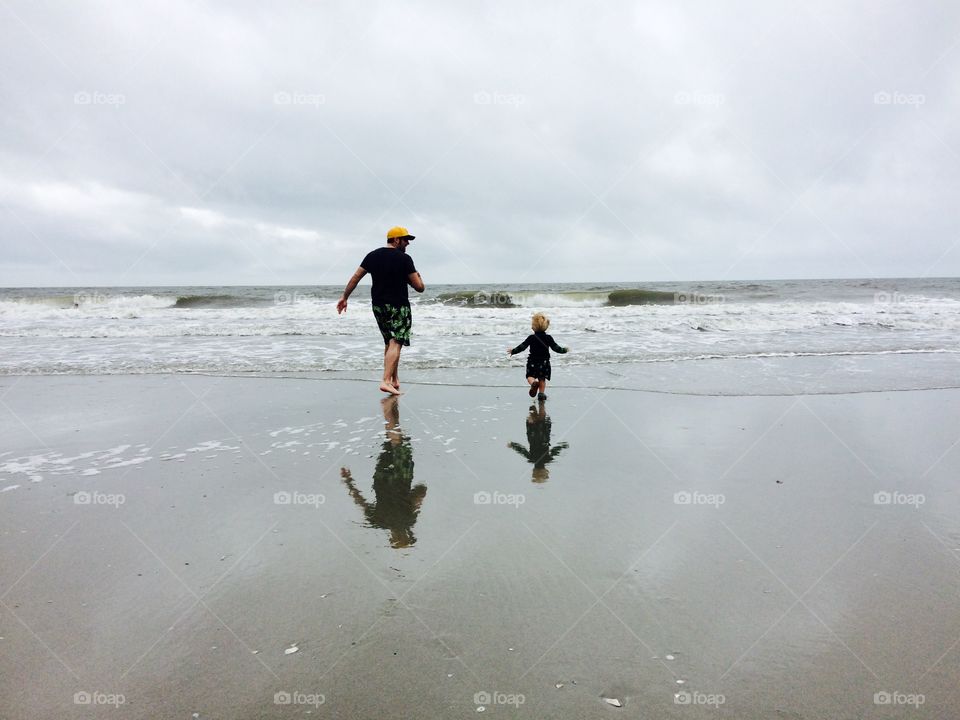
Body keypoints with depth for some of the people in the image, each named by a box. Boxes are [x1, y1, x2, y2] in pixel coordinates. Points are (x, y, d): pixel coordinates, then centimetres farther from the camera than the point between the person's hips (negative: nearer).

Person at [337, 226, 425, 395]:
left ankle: (395, 379, 25)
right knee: (395, 343, -9)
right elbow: (419, 287, -12)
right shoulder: (404, 259, -10)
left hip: (378, 305, 6)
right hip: (399, 306, -6)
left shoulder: (373, 255, 6)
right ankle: (386, 381, -22)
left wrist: (344, 297, 12)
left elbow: (355, 278, 5)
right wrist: (417, 277, 9)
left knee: (389, 342, 18)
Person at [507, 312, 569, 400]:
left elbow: (522, 347, -8)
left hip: (533, 362, -2)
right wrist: (564, 350, 16)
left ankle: (533, 383, -28)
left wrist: (513, 351, 6)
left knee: (530, 376, 3)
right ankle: (541, 393, 12)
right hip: (544, 362, 2)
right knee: (542, 379, 14)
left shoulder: (531, 338, -9)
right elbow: (556, 348, -1)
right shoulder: (548, 338, -3)